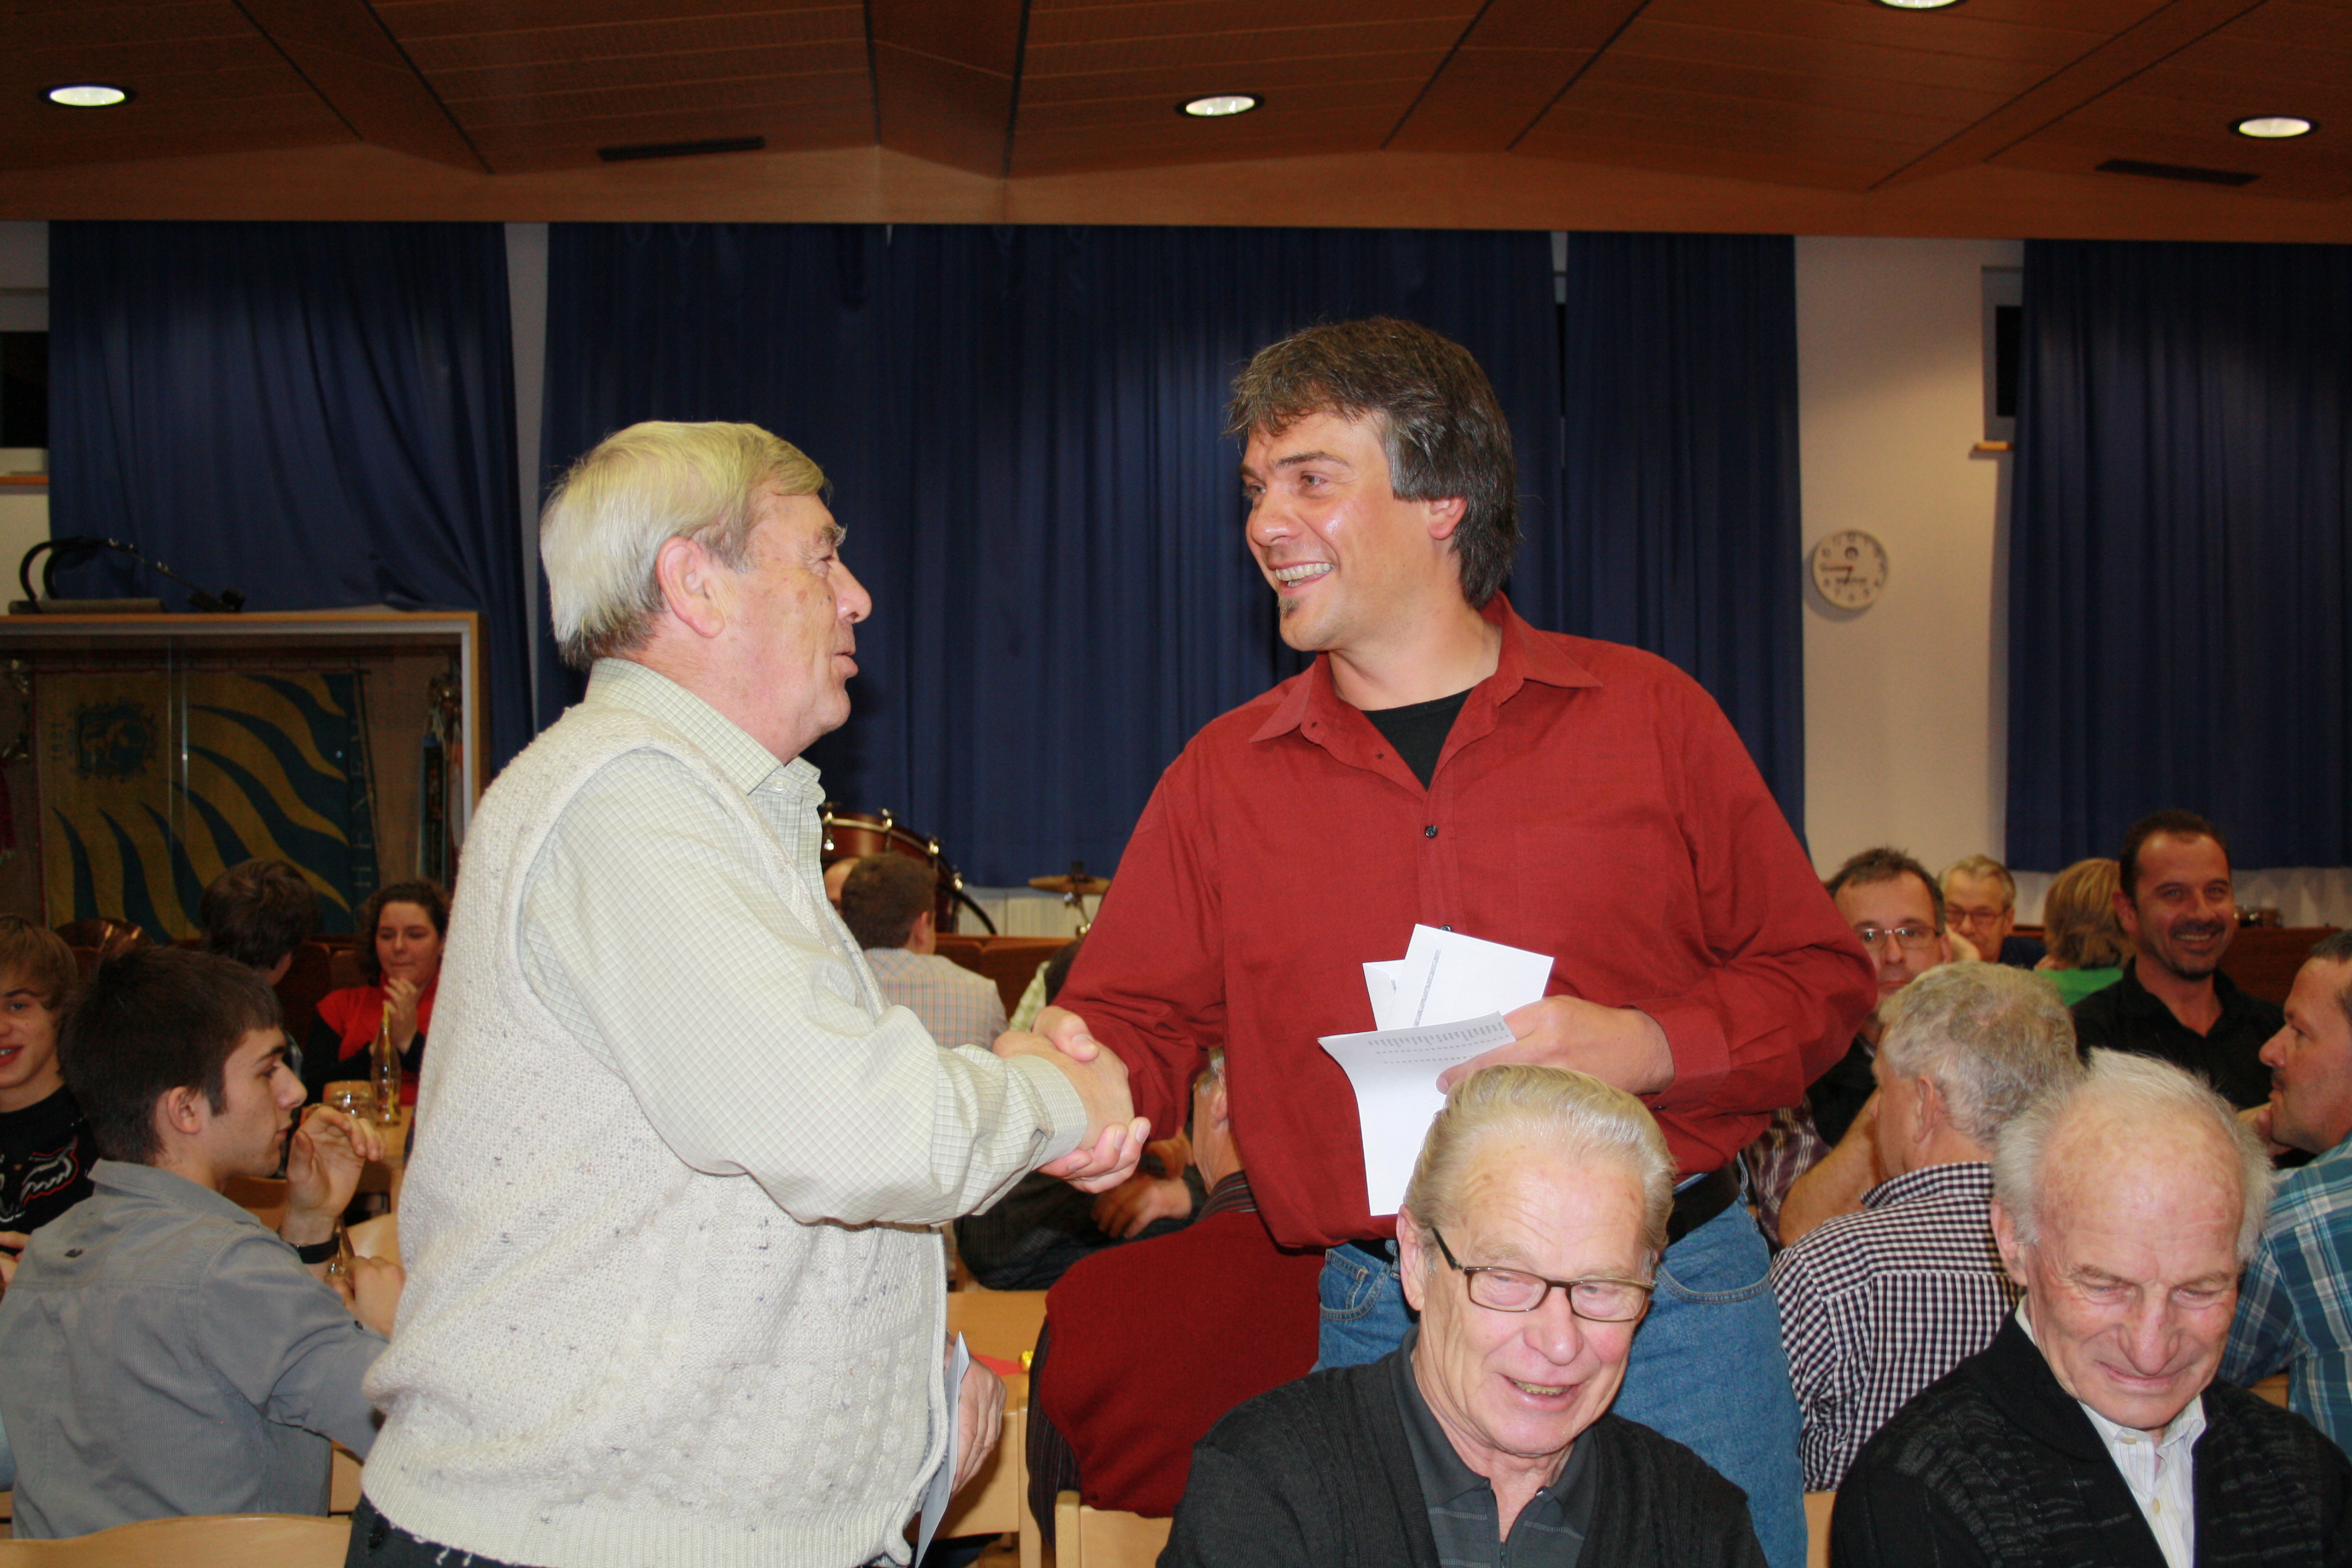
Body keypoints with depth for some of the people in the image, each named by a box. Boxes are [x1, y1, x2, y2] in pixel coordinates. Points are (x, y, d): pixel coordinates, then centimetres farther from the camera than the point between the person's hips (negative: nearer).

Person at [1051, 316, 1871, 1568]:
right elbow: (1137, 1026, 6)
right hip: (1383, 1325, 1)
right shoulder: (1224, 775, 5)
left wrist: (1647, 1045, -15)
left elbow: (1818, 978, 3)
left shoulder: (1646, 715, 0)